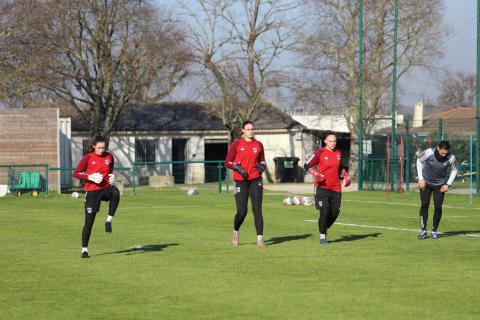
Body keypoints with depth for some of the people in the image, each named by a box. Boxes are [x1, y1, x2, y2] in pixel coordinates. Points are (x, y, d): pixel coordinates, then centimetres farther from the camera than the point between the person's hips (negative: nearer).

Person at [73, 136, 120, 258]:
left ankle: (109, 220, -25)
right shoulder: (88, 158, -4)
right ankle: (84, 250, 8)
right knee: (89, 221, -3)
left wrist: (112, 176, 3)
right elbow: (76, 173, -3)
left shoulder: (109, 156, 6)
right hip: (92, 192, -2)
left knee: (115, 192, -36)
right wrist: (90, 177, -16)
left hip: (106, 188, 2)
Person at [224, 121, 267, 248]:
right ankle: (235, 232, 26)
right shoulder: (236, 144, 0)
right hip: (240, 181, -2)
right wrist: (238, 167, -17)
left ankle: (260, 239, -10)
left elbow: (262, 161, 20)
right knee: (242, 211, -3)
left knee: (257, 209, -8)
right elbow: (227, 162, 0)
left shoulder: (258, 145, 9)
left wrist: (262, 167, -3)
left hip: (255, 180, 2)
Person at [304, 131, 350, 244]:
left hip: (336, 188, 5)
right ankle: (322, 236, 3)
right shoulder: (320, 153, -7)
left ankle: (325, 229, 31)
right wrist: (315, 174, -20)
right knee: (324, 211, -13)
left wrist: (346, 176, 11)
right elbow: (306, 166, -5)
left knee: (335, 212, 4)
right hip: (322, 187, -5)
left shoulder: (338, 153, 9)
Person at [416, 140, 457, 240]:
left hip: (440, 185, 1)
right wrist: (420, 178, -7)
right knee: (424, 205, -8)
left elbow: (454, 170, 0)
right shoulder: (429, 152, -25)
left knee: (438, 207, -5)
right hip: (426, 183, -1)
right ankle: (423, 230, 0)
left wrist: (448, 184, -8)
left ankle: (434, 231, 9)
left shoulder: (451, 157, -21)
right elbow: (419, 160, -4)